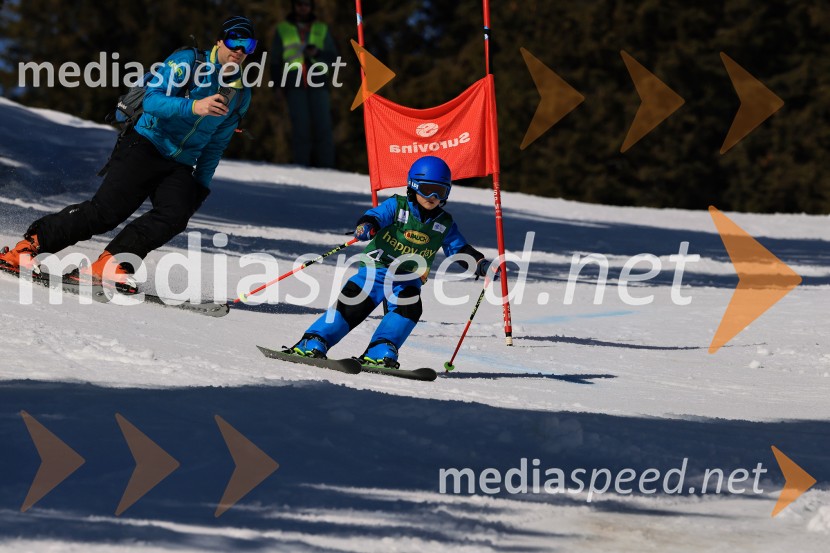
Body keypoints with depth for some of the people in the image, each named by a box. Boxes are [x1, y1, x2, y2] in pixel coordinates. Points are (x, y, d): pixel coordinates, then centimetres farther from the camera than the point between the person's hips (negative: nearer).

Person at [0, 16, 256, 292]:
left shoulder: (241, 96, 11)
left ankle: (109, 265, -23)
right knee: (107, 210, -17)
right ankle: (30, 244, -8)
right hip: (146, 146, -5)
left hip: (180, 166, 5)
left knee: (175, 215, -25)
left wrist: (201, 186, 15)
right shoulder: (186, 62, -7)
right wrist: (193, 107, -33)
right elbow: (152, 100, -19)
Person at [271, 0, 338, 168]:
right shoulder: (283, 29, 16)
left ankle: (325, 167, -12)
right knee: (300, 126, -11)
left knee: (323, 126, -10)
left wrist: (317, 53, -6)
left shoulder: (321, 29, 18)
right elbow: (276, 60, 16)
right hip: (294, 84, -1)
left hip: (318, 83, 1)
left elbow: (333, 57, 13)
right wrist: (277, 83, 4)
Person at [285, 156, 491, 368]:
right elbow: (376, 216, -19)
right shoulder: (396, 206, -4)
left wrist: (479, 263, -6)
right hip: (377, 269, -3)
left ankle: (380, 353, -26)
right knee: (353, 306, -15)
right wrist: (366, 226, -43)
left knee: (409, 307, -26)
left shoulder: (444, 224, 7)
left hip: (408, 279, 3)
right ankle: (313, 343, -9)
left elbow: (459, 248, 12)